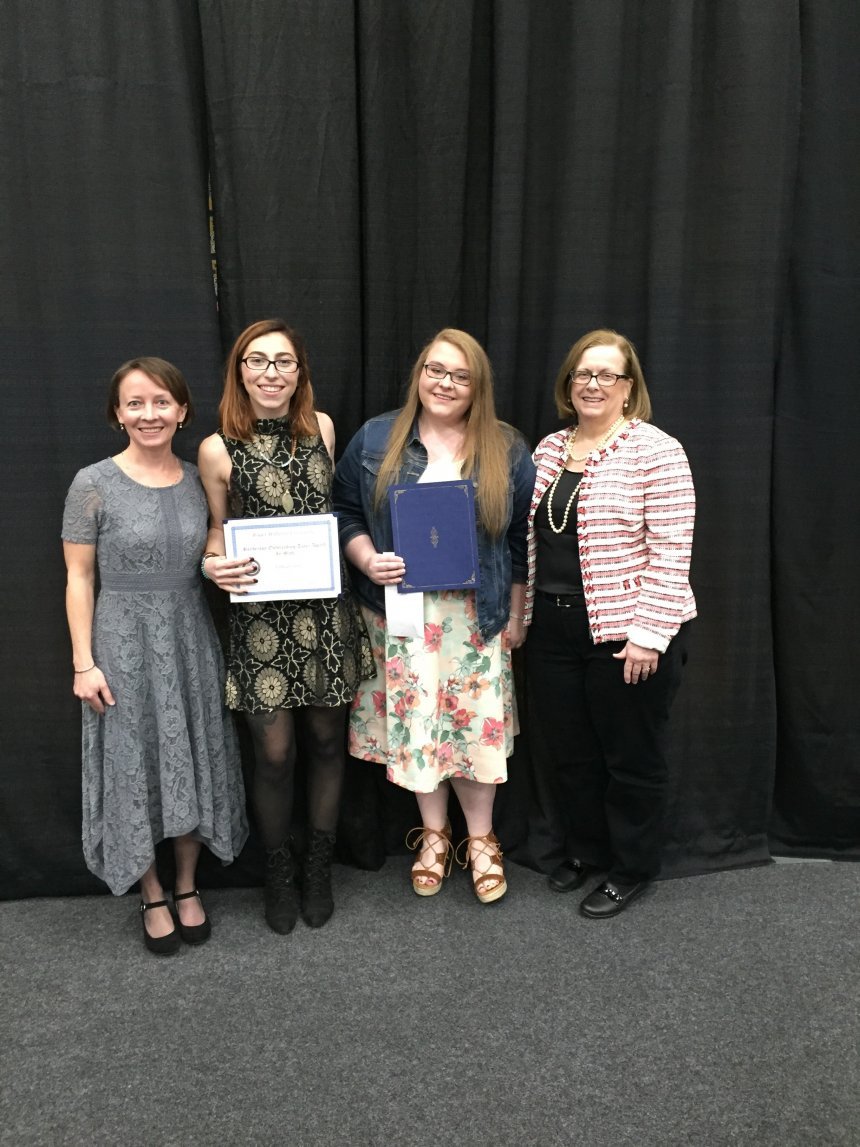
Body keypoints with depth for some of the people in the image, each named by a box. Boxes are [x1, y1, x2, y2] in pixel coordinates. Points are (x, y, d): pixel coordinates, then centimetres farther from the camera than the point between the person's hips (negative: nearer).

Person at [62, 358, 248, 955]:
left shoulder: (198, 479, 2)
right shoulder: (93, 484, -8)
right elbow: (79, 578, -7)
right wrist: (84, 663, -10)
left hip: (191, 640, 4)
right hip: (124, 643, -3)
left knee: (194, 764, 12)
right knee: (136, 769, 8)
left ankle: (188, 887, 32)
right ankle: (153, 896, 28)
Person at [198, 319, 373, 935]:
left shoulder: (321, 427, 4)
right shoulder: (218, 449, -5)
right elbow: (218, 529, 6)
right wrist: (214, 564, -14)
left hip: (328, 610, 3)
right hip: (262, 614, -3)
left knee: (327, 738, 12)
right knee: (275, 753, 3)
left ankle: (319, 868, 33)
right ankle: (280, 872, 30)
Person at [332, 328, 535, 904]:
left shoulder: (507, 450, 2)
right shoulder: (375, 440, 3)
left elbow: (522, 541, 4)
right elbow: (347, 512, 6)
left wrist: (516, 615, 3)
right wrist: (367, 560, -13)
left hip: (477, 614, 0)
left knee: (478, 722, 4)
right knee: (415, 720, 7)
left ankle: (481, 841, 26)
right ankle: (433, 835, 30)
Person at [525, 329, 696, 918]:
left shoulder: (656, 451, -10)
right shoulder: (549, 450, 9)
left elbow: (671, 553, -14)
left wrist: (649, 634, -18)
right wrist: (524, 613, 12)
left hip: (626, 634, -6)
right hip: (554, 629, 6)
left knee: (631, 757, 10)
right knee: (561, 751, 16)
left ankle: (631, 870, 30)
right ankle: (583, 849, 39)